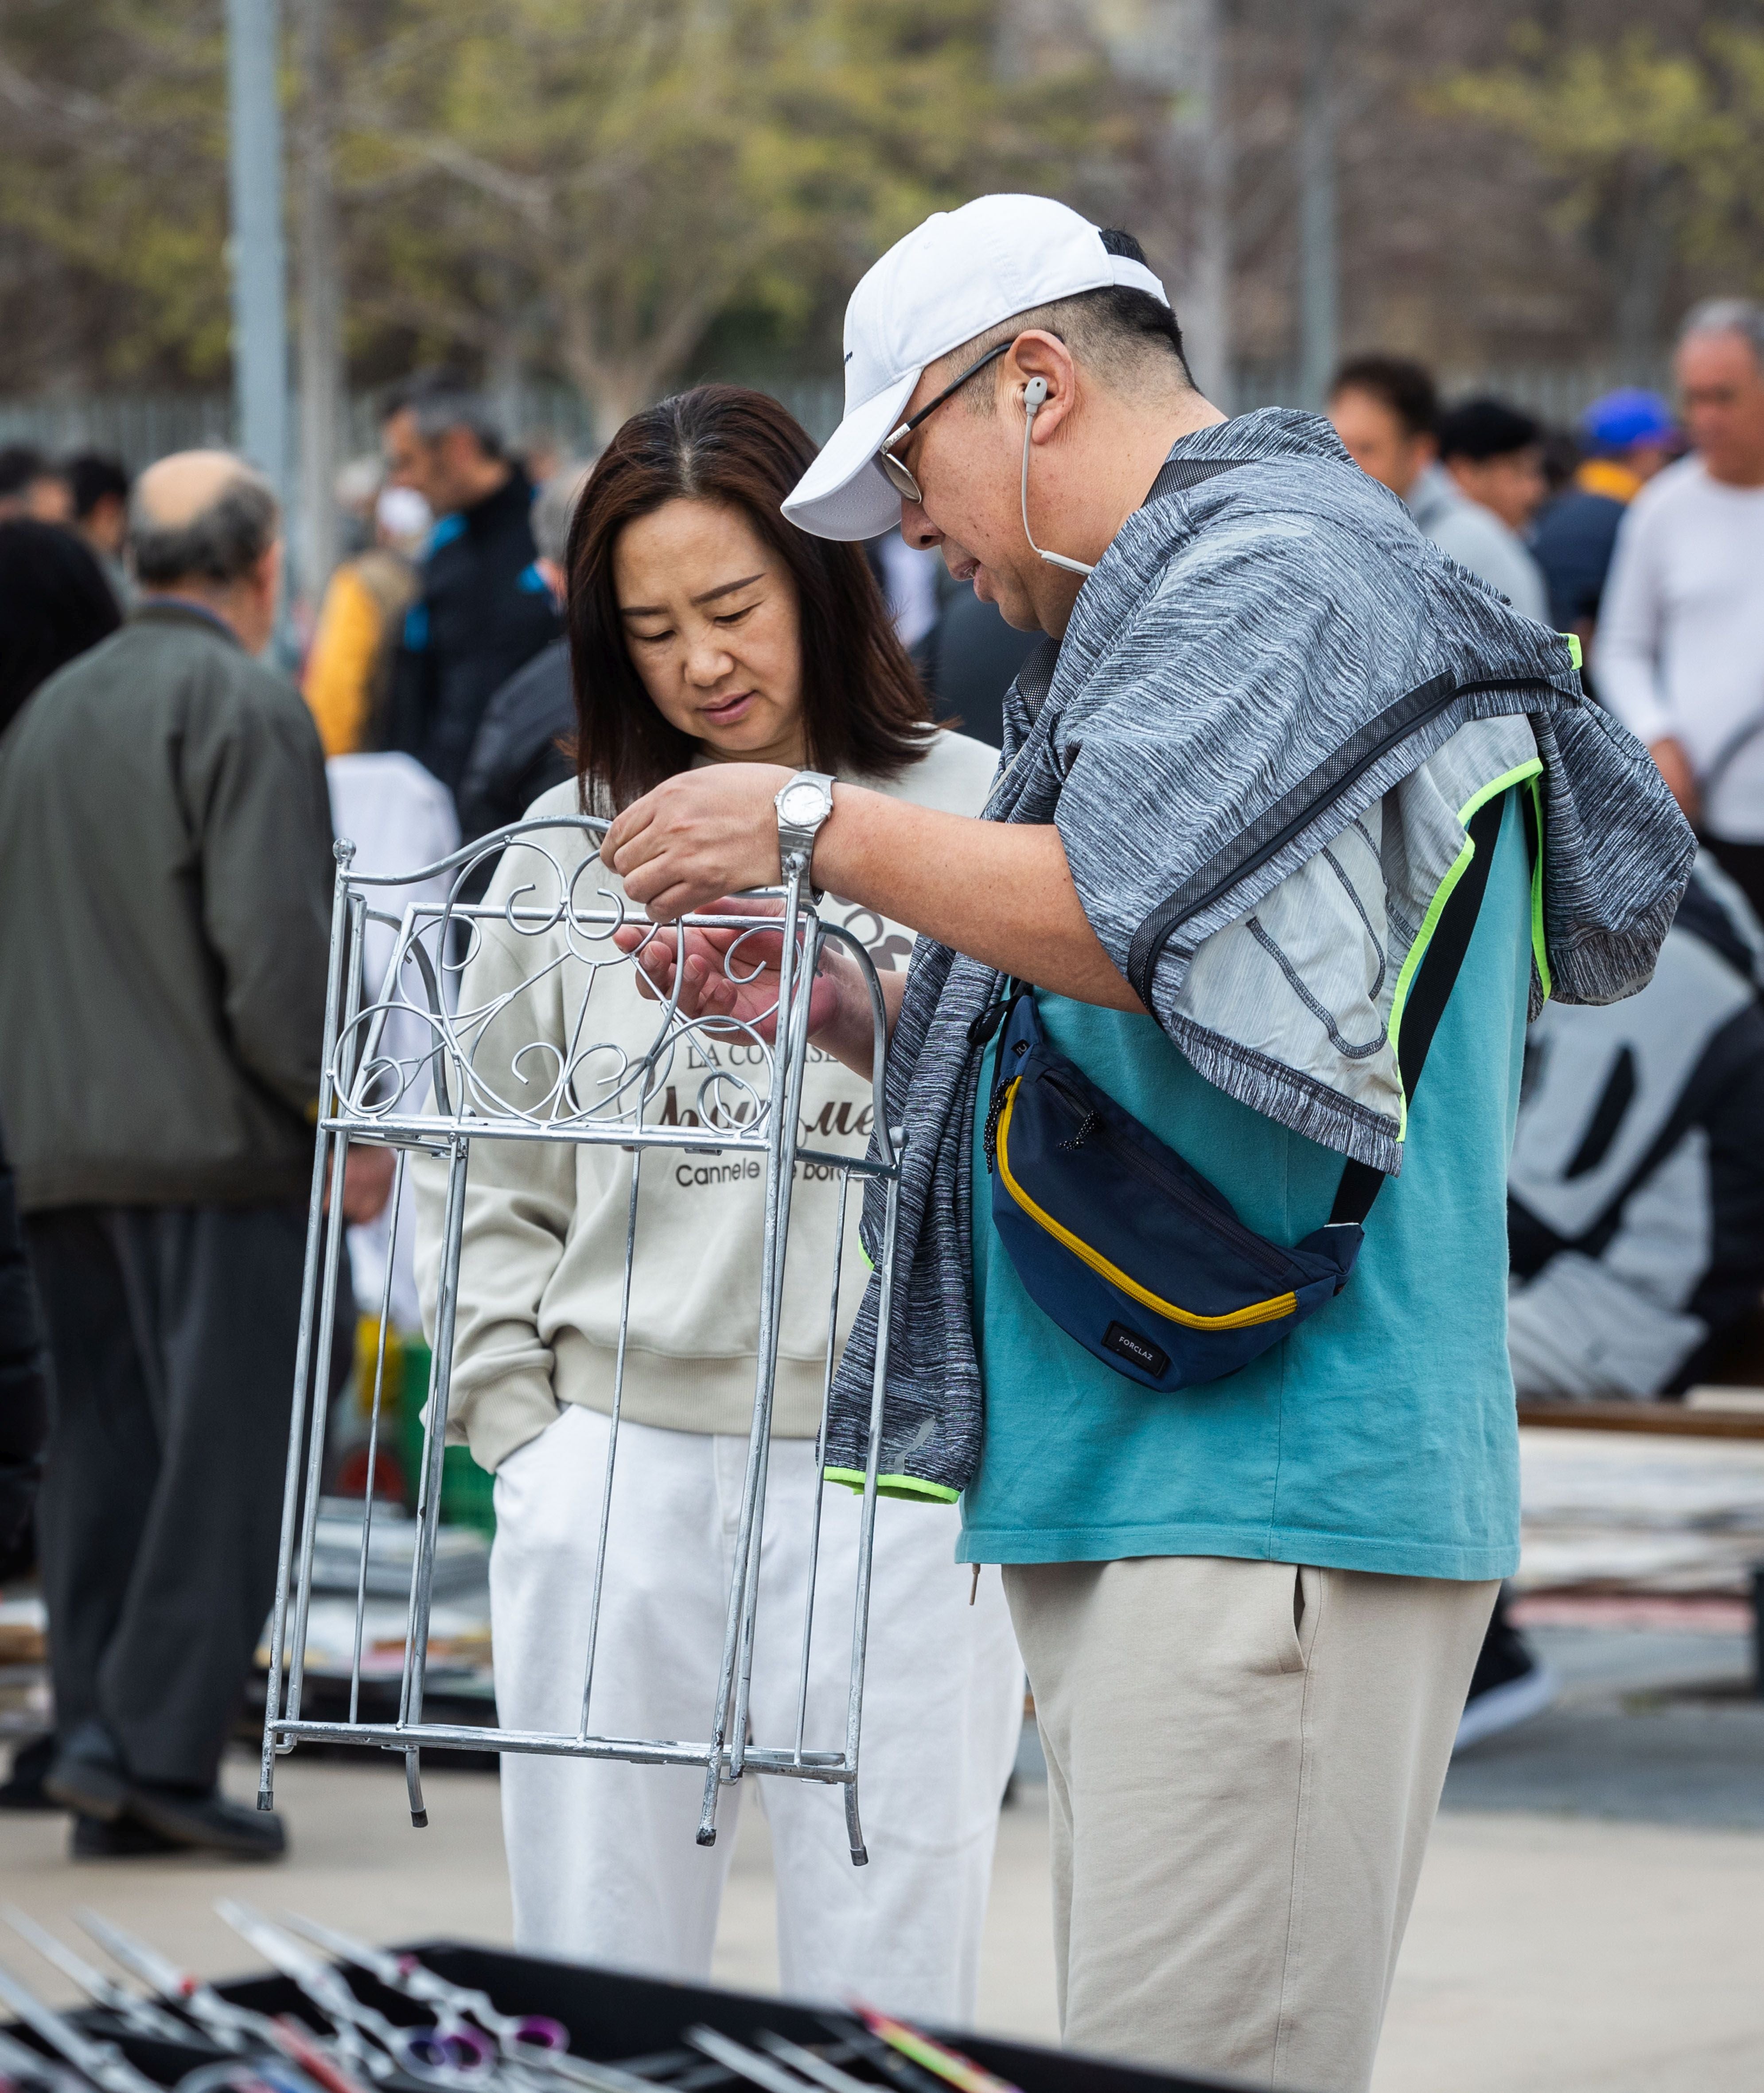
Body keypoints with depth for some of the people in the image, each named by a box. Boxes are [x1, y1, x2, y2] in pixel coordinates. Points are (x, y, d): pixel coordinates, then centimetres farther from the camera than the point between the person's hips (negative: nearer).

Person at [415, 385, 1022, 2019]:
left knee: (883, 2004, 0)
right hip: (617, 1478, 3)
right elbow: (483, 1182, 16)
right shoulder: (571, 852, 9)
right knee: (596, 1990, 7)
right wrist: (522, 1427, 6)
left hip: (897, 1479, -3)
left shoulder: (972, 819, 1)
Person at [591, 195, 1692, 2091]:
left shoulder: (1286, 570, -8)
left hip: (1271, 1489, -11)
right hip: (1121, 1492, 11)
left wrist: (821, 828, -9)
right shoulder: (1165, 613, 25)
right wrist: (831, 1007, 16)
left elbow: (1123, 917, -21)